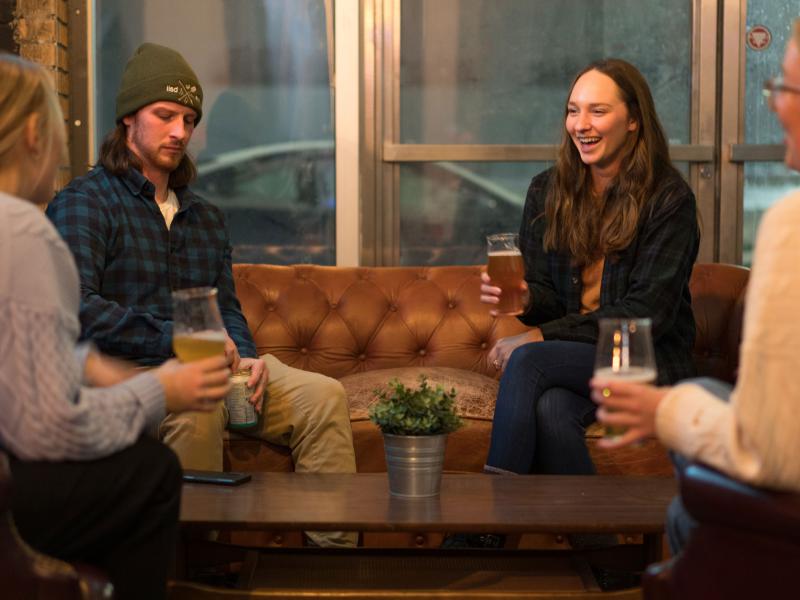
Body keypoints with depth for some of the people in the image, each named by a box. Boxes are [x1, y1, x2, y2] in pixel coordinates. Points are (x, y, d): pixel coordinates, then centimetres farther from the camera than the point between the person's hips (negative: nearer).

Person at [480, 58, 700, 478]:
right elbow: (545, 296, 10)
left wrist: (543, 337, -17)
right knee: (551, 409, -34)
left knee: (528, 361, -31)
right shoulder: (546, 191, 9)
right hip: (566, 357, 4)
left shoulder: (669, 199, -6)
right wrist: (523, 297, -17)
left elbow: (647, 313, -12)